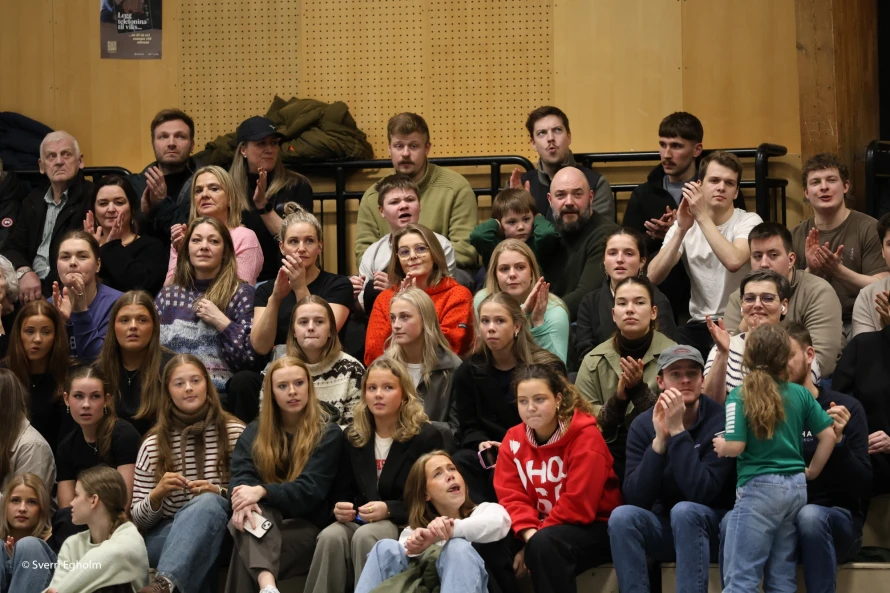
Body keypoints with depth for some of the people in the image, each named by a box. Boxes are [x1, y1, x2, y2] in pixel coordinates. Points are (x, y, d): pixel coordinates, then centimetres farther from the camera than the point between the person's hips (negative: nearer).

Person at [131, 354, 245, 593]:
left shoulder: (235, 433, 7)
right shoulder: (153, 445, 10)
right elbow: (138, 520, 9)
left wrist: (218, 493, -15)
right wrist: (158, 494, -13)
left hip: (222, 535, 0)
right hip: (164, 538, 0)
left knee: (208, 504, -38)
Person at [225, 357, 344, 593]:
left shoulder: (328, 433, 0)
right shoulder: (255, 431, 13)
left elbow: (310, 490, -12)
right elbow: (241, 475, -4)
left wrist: (262, 492, -29)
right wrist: (246, 500, -30)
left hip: (305, 527, -3)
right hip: (266, 519, 3)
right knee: (256, 510, -37)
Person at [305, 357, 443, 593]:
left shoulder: (426, 436, -2)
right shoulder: (353, 437, 13)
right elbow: (342, 491, 16)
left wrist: (389, 510, -21)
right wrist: (340, 508, -10)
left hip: (407, 523, -4)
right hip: (361, 520, 4)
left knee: (365, 536, -37)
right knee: (330, 536, -32)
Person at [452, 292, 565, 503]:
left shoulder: (548, 367, -5)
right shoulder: (469, 371, 7)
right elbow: (469, 426, 10)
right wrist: (481, 443, -14)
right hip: (490, 452, 4)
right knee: (460, 462, -29)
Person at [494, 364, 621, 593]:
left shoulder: (585, 437, -15)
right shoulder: (513, 439, 2)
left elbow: (578, 504, -20)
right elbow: (511, 496, -4)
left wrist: (537, 540, -21)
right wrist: (529, 533, -23)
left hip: (592, 528, -5)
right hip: (543, 530, 5)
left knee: (545, 544, -35)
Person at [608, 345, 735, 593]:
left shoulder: (720, 420, -17)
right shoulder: (643, 424, -6)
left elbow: (701, 493, -26)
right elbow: (636, 498, -16)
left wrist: (678, 431, -29)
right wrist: (660, 439, -26)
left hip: (714, 528, -3)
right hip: (666, 528, 3)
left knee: (684, 511, -34)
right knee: (622, 516, -25)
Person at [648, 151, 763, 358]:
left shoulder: (749, 221, -4)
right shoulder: (685, 225, 6)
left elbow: (734, 261, -27)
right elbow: (653, 277, -9)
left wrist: (702, 217, -23)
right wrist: (681, 229, -18)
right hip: (698, 325, 3)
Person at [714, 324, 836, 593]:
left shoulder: (740, 396, -8)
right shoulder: (800, 394, 5)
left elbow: (735, 447, -15)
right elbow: (828, 435, 6)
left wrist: (720, 445, 7)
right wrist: (812, 471, 18)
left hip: (759, 488, -5)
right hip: (796, 488, 6)